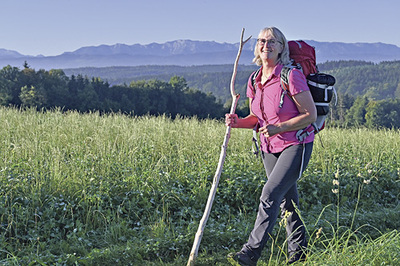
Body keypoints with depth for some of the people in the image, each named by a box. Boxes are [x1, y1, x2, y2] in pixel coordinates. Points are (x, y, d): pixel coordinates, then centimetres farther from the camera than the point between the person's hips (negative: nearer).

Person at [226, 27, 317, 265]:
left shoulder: (291, 77, -17)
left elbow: (311, 115, -14)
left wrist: (279, 128, -22)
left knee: (270, 194, -17)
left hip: (296, 145, -7)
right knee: (287, 202, 13)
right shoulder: (254, 81, 4)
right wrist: (238, 122, -7)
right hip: (270, 148, 7)